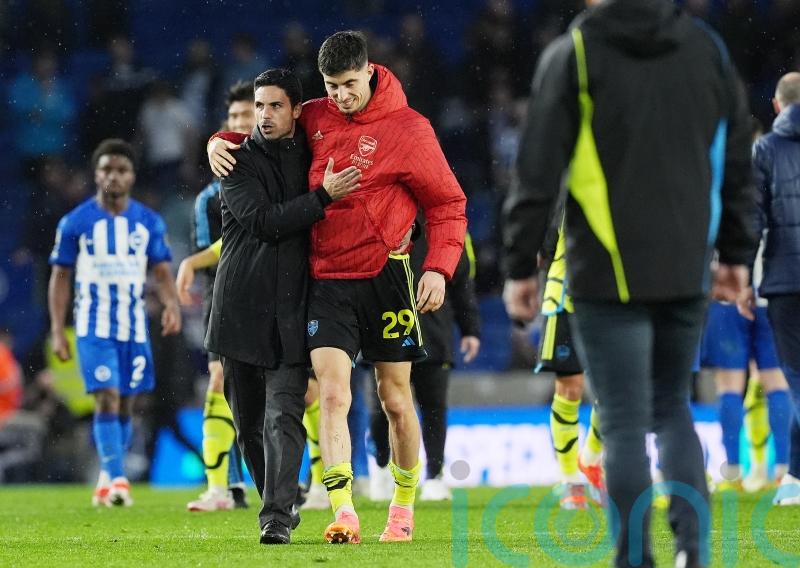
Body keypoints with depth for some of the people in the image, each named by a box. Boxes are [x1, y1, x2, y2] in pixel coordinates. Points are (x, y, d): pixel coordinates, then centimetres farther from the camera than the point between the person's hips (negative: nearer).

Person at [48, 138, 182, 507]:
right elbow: (60, 277, 3)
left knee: (126, 405, 8)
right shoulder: (75, 223, -1)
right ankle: (117, 479, -18)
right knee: (107, 399, -15)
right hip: (94, 326, -3)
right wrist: (57, 331, -2)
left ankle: (107, 481, 22)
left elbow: (162, 272, 5)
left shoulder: (149, 223, 5)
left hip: (134, 326, 3)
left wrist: (171, 304, -16)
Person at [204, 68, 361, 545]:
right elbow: (263, 221, -13)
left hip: (291, 309, 0)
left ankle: (278, 517, -18)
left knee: (284, 415, -14)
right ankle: (281, 500, 28)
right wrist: (322, 197, -17)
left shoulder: (313, 156, 9)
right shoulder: (239, 162, 1)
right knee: (249, 421, 8)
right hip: (242, 305, 0)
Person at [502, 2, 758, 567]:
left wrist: (521, 266, 1)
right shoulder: (708, 48, 7)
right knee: (672, 407, 17)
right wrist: (736, 254, 20)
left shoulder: (573, 54, -5)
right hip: (687, 271, 4)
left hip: (609, 273, -4)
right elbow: (738, 160, 11)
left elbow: (538, 172, -6)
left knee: (625, 423, 0)